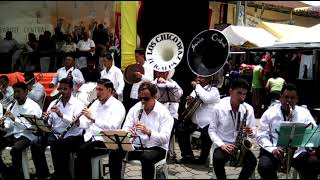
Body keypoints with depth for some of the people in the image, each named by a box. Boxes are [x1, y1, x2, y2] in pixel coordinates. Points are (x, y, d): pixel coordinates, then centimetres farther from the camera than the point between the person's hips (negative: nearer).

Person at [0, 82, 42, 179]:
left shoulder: (33, 107, -7)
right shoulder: (11, 106, 12)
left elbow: (31, 126, -17)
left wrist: (15, 118, -25)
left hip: (26, 135, -6)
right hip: (12, 134, 7)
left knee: (15, 150, -34)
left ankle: (16, 174, -12)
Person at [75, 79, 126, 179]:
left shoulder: (118, 106, -9)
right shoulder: (96, 103, 15)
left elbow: (112, 127, -25)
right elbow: (86, 124, 16)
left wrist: (93, 118, -30)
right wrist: (78, 122, -7)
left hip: (106, 141, -7)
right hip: (89, 137, 7)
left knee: (83, 150, -29)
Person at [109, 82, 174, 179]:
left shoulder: (164, 112, -8)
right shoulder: (134, 109, 5)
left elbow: (165, 138, -17)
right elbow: (125, 129, 0)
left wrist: (148, 132, -33)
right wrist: (127, 133, -25)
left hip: (156, 148, -4)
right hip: (136, 146, 4)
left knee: (146, 158, -36)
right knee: (114, 153, -19)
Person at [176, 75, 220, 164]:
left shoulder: (213, 90, -3)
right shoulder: (195, 90, 16)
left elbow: (206, 98, -26)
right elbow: (189, 108, 20)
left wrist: (197, 86, -15)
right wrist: (189, 103, -5)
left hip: (209, 123, -6)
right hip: (194, 121, 6)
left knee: (206, 135, -30)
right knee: (179, 129, -12)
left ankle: (202, 159, -2)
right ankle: (188, 156, 1)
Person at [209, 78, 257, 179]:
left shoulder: (248, 109, -2)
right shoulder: (218, 108, -10)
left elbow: (253, 130, 6)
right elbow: (212, 130, -4)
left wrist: (251, 132, -19)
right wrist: (221, 145, -18)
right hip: (223, 145, -2)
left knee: (252, 161, -25)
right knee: (218, 159, -32)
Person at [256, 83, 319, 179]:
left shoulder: (304, 112, 8)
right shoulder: (269, 113, 3)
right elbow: (261, 135, -1)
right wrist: (272, 149, -19)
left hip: (298, 152, 1)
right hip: (273, 151, -1)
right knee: (264, 167, -29)